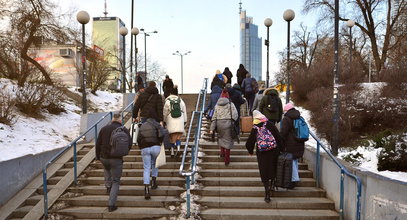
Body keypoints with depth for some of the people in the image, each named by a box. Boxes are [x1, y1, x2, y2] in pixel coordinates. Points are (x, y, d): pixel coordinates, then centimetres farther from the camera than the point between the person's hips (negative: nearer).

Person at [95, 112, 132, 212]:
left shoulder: (104, 128, 6)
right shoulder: (124, 130, -3)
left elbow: (98, 143, 6)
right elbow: (129, 144, -7)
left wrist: (98, 156, 17)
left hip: (104, 157, 3)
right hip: (116, 159, -3)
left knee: (107, 168, 39)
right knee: (116, 182, 6)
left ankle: (108, 186, 26)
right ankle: (111, 204, -1)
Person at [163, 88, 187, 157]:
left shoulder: (167, 101, 2)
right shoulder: (181, 101, 8)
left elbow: (165, 113, 4)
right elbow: (184, 112, 11)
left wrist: (164, 121, 13)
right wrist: (185, 121, 17)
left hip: (171, 122, -1)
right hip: (180, 122, 1)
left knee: (172, 138, 3)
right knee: (178, 137, 7)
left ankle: (172, 152, 2)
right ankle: (178, 149, -12)